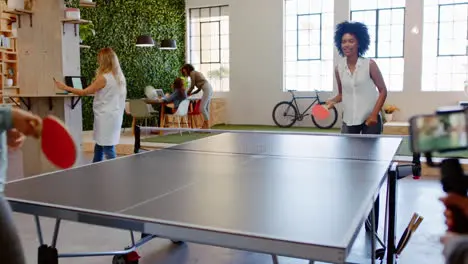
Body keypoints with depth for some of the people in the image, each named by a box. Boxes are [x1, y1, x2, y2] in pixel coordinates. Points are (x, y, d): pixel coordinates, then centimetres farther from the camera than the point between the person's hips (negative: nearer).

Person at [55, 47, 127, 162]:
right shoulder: (118, 76, 8)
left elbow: (84, 92, -11)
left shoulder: (104, 78, -16)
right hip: (114, 116, 9)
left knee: (107, 148, -3)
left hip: (106, 117, -9)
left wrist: (65, 87, -4)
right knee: (99, 147, 16)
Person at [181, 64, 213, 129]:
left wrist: (187, 94, 12)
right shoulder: (196, 73, 27)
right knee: (205, 108, 7)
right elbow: (199, 89, 25)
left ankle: (206, 126, -9)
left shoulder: (192, 73, 0)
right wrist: (191, 94, 21)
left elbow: (192, 86, -2)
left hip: (207, 89, -10)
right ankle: (205, 126, 7)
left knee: (202, 107, -10)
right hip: (209, 89, 10)